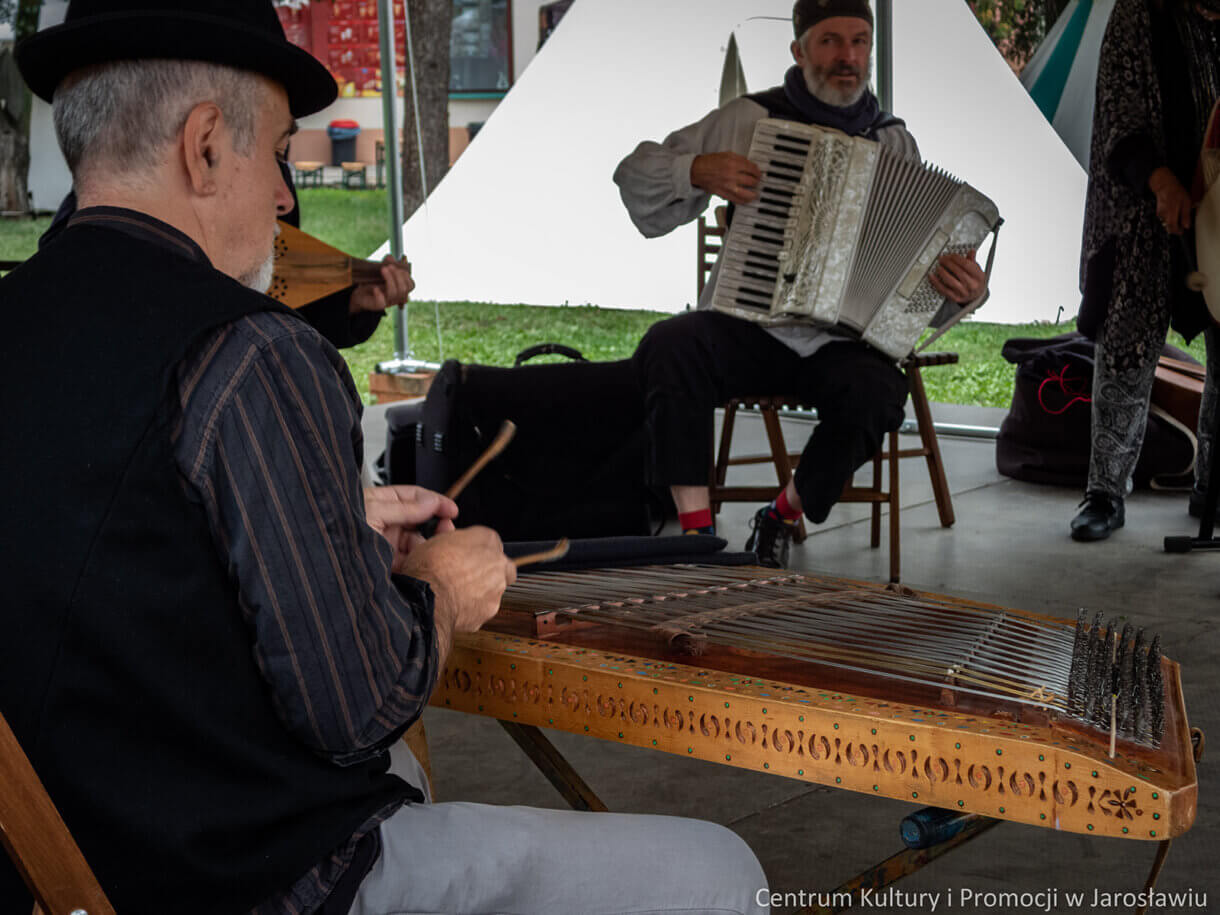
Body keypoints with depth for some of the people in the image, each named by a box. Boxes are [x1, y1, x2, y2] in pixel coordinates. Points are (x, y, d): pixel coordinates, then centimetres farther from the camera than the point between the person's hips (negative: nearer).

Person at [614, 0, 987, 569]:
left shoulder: (894, 143, 11)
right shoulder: (750, 119, 6)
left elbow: (935, 246, 7)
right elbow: (636, 174, 7)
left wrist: (964, 287, -17)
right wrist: (698, 170, -13)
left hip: (840, 344, 1)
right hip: (747, 329, -1)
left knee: (878, 392, -33)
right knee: (667, 346, -32)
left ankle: (782, 518, -6)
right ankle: (696, 529, -25)